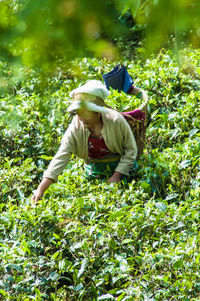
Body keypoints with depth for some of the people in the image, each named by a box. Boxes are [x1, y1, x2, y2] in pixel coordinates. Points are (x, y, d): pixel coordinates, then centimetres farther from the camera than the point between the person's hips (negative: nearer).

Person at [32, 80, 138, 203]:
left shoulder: (116, 120, -26)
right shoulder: (76, 127, -21)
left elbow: (131, 149, -13)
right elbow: (61, 158, -26)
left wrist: (117, 175, -20)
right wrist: (41, 189, -35)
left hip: (122, 167, -1)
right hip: (94, 171, 1)